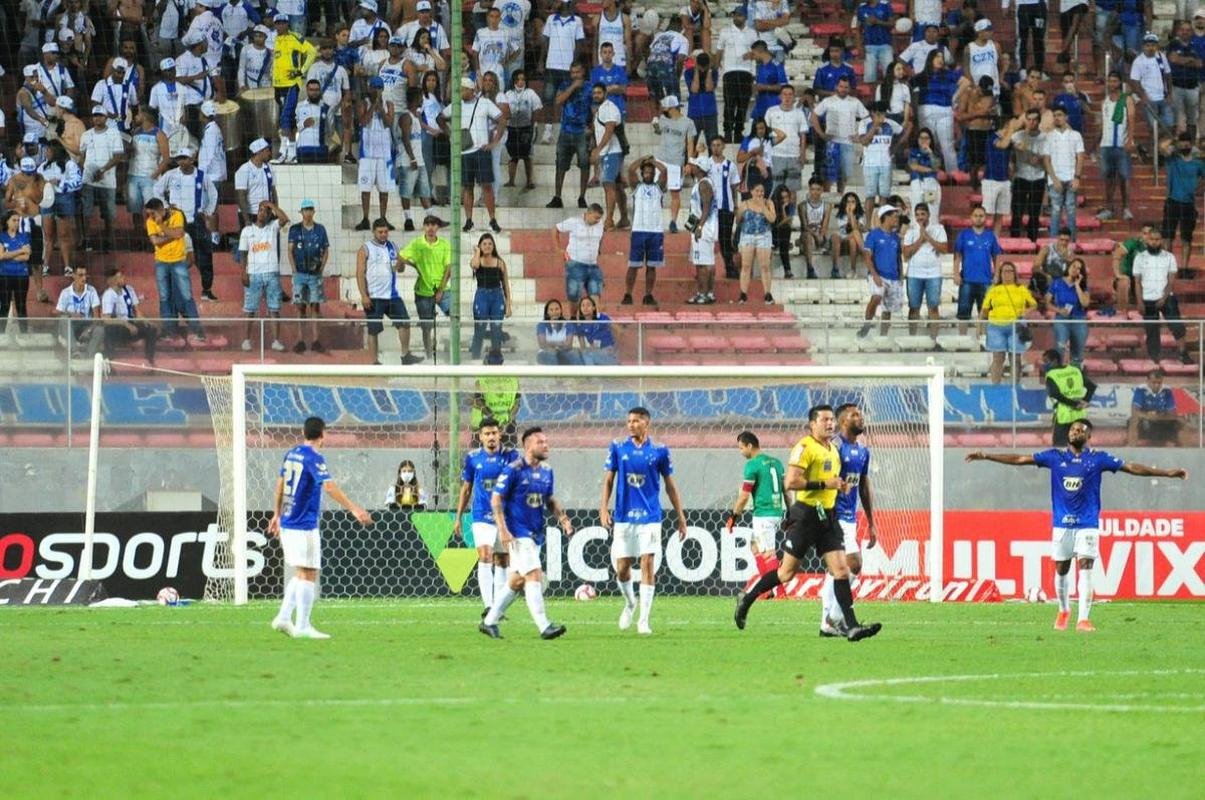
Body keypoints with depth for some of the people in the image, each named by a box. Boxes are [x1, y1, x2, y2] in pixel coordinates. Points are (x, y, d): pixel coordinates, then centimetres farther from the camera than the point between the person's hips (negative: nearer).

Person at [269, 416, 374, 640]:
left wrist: (277, 514, 31)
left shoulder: (292, 454, 11)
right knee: (308, 574, -3)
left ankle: (284, 618, 11)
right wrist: (354, 509, -31)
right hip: (305, 526, -8)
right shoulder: (314, 458, -14)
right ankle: (302, 627, -4)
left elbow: (280, 485, 20)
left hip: (287, 523, 8)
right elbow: (329, 487, -26)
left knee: (301, 574, 17)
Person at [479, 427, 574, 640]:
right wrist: (502, 530, -18)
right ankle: (544, 627, -18)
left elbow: (549, 499, 21)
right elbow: (496, 498, -10)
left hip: (535, 533, 8)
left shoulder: (546, 471, 9)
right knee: (534, 576, -15)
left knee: (517, 581, 11)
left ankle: (489, 622, 22)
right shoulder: (513, 470, -12)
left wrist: (562, 518, 3)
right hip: (517, 533, -8)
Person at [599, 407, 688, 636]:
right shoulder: (617, 447, 4)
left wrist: (681, 518, 8)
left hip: (650, 516, -2)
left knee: (648, 565, -9)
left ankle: (644, 620, -5)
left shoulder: (659, 451, 1)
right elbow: (608, 480, 7)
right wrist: (604, 508, -7)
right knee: (622, 568, 3)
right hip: (623, 517, 2)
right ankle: (630, 604, 33)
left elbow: (670, 486, 8)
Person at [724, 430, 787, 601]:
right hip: (777, 511, 8)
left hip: (763, 514, -8)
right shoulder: (776, 462, 12)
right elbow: (786, 489, 16)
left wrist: (733, 517, 0)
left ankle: (779, 591, -9)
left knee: (767, 553, -6)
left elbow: (744, 496, -10)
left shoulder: (752, 465, -10)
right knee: (755, 546, 19)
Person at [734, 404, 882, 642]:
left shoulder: (833, 450, 15)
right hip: (806, 514, -7)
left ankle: (851, 626, -8)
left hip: (827, 515, 7)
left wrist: (839, 486, 9)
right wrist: (824, 484, -20)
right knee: (787, 572, 1)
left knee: (841, 569, -5)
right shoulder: (804, 448, -11)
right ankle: (746, 599, 22)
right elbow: (790, 482, -20)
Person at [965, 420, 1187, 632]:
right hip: (1062, 524, 2)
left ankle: (1083, 619, -14)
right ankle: (1063, 611, 31)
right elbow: (1019, 460, 7)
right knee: (1061, 569, 9)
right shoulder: (1056, 457, 5)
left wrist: (1167, 473, -9)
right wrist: (986, 456, 4)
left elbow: (1131, 467, -2)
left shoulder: (1098, 459, 0)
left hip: (1087, 524, -2)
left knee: (1085, 569, -12)